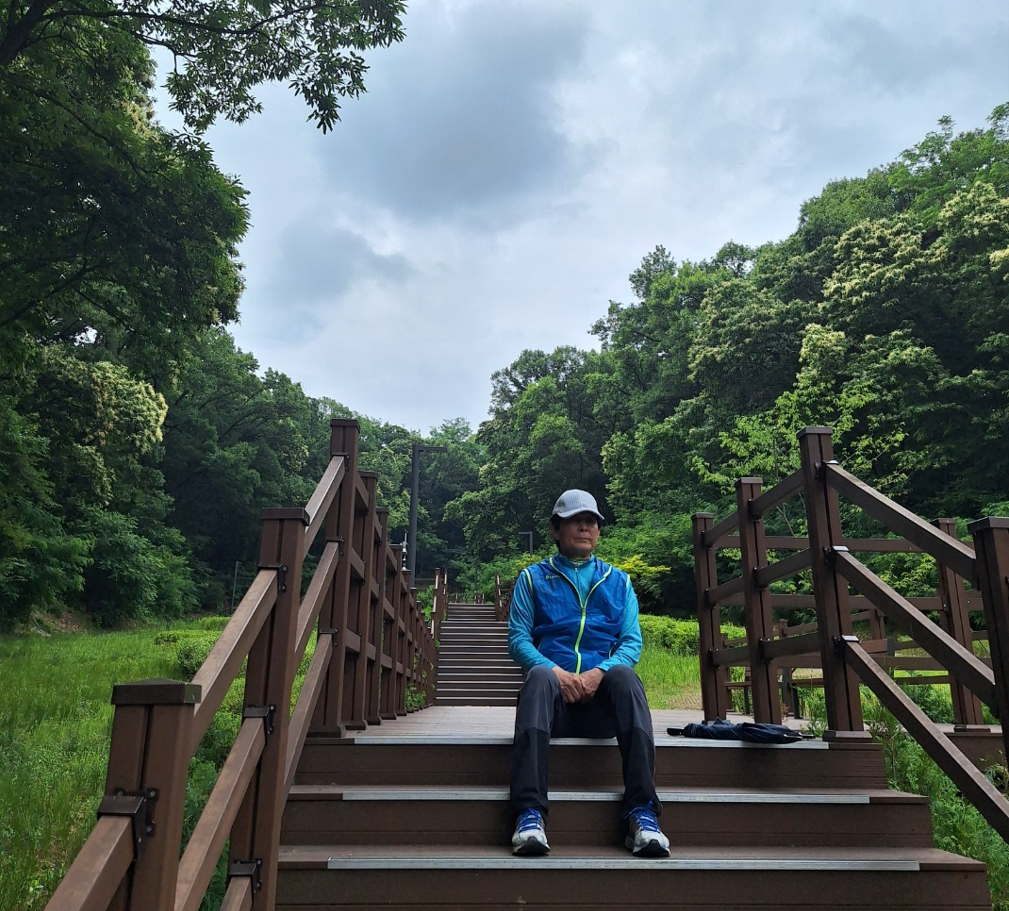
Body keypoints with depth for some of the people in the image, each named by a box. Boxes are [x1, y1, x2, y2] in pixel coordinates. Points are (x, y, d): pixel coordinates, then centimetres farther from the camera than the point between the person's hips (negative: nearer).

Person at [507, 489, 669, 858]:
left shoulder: (618, 581, 20)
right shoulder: (533, 578, 16)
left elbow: (632, 642, 9)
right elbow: (517, 638, 4)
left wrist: (599, 672, -13)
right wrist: (557, 673, -15)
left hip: (602, 700, 1)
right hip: (554, 701, -1)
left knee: (624, 674, -33)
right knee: (540, 676, -35)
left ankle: (642, 813, -39)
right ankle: (529, 814, -45)